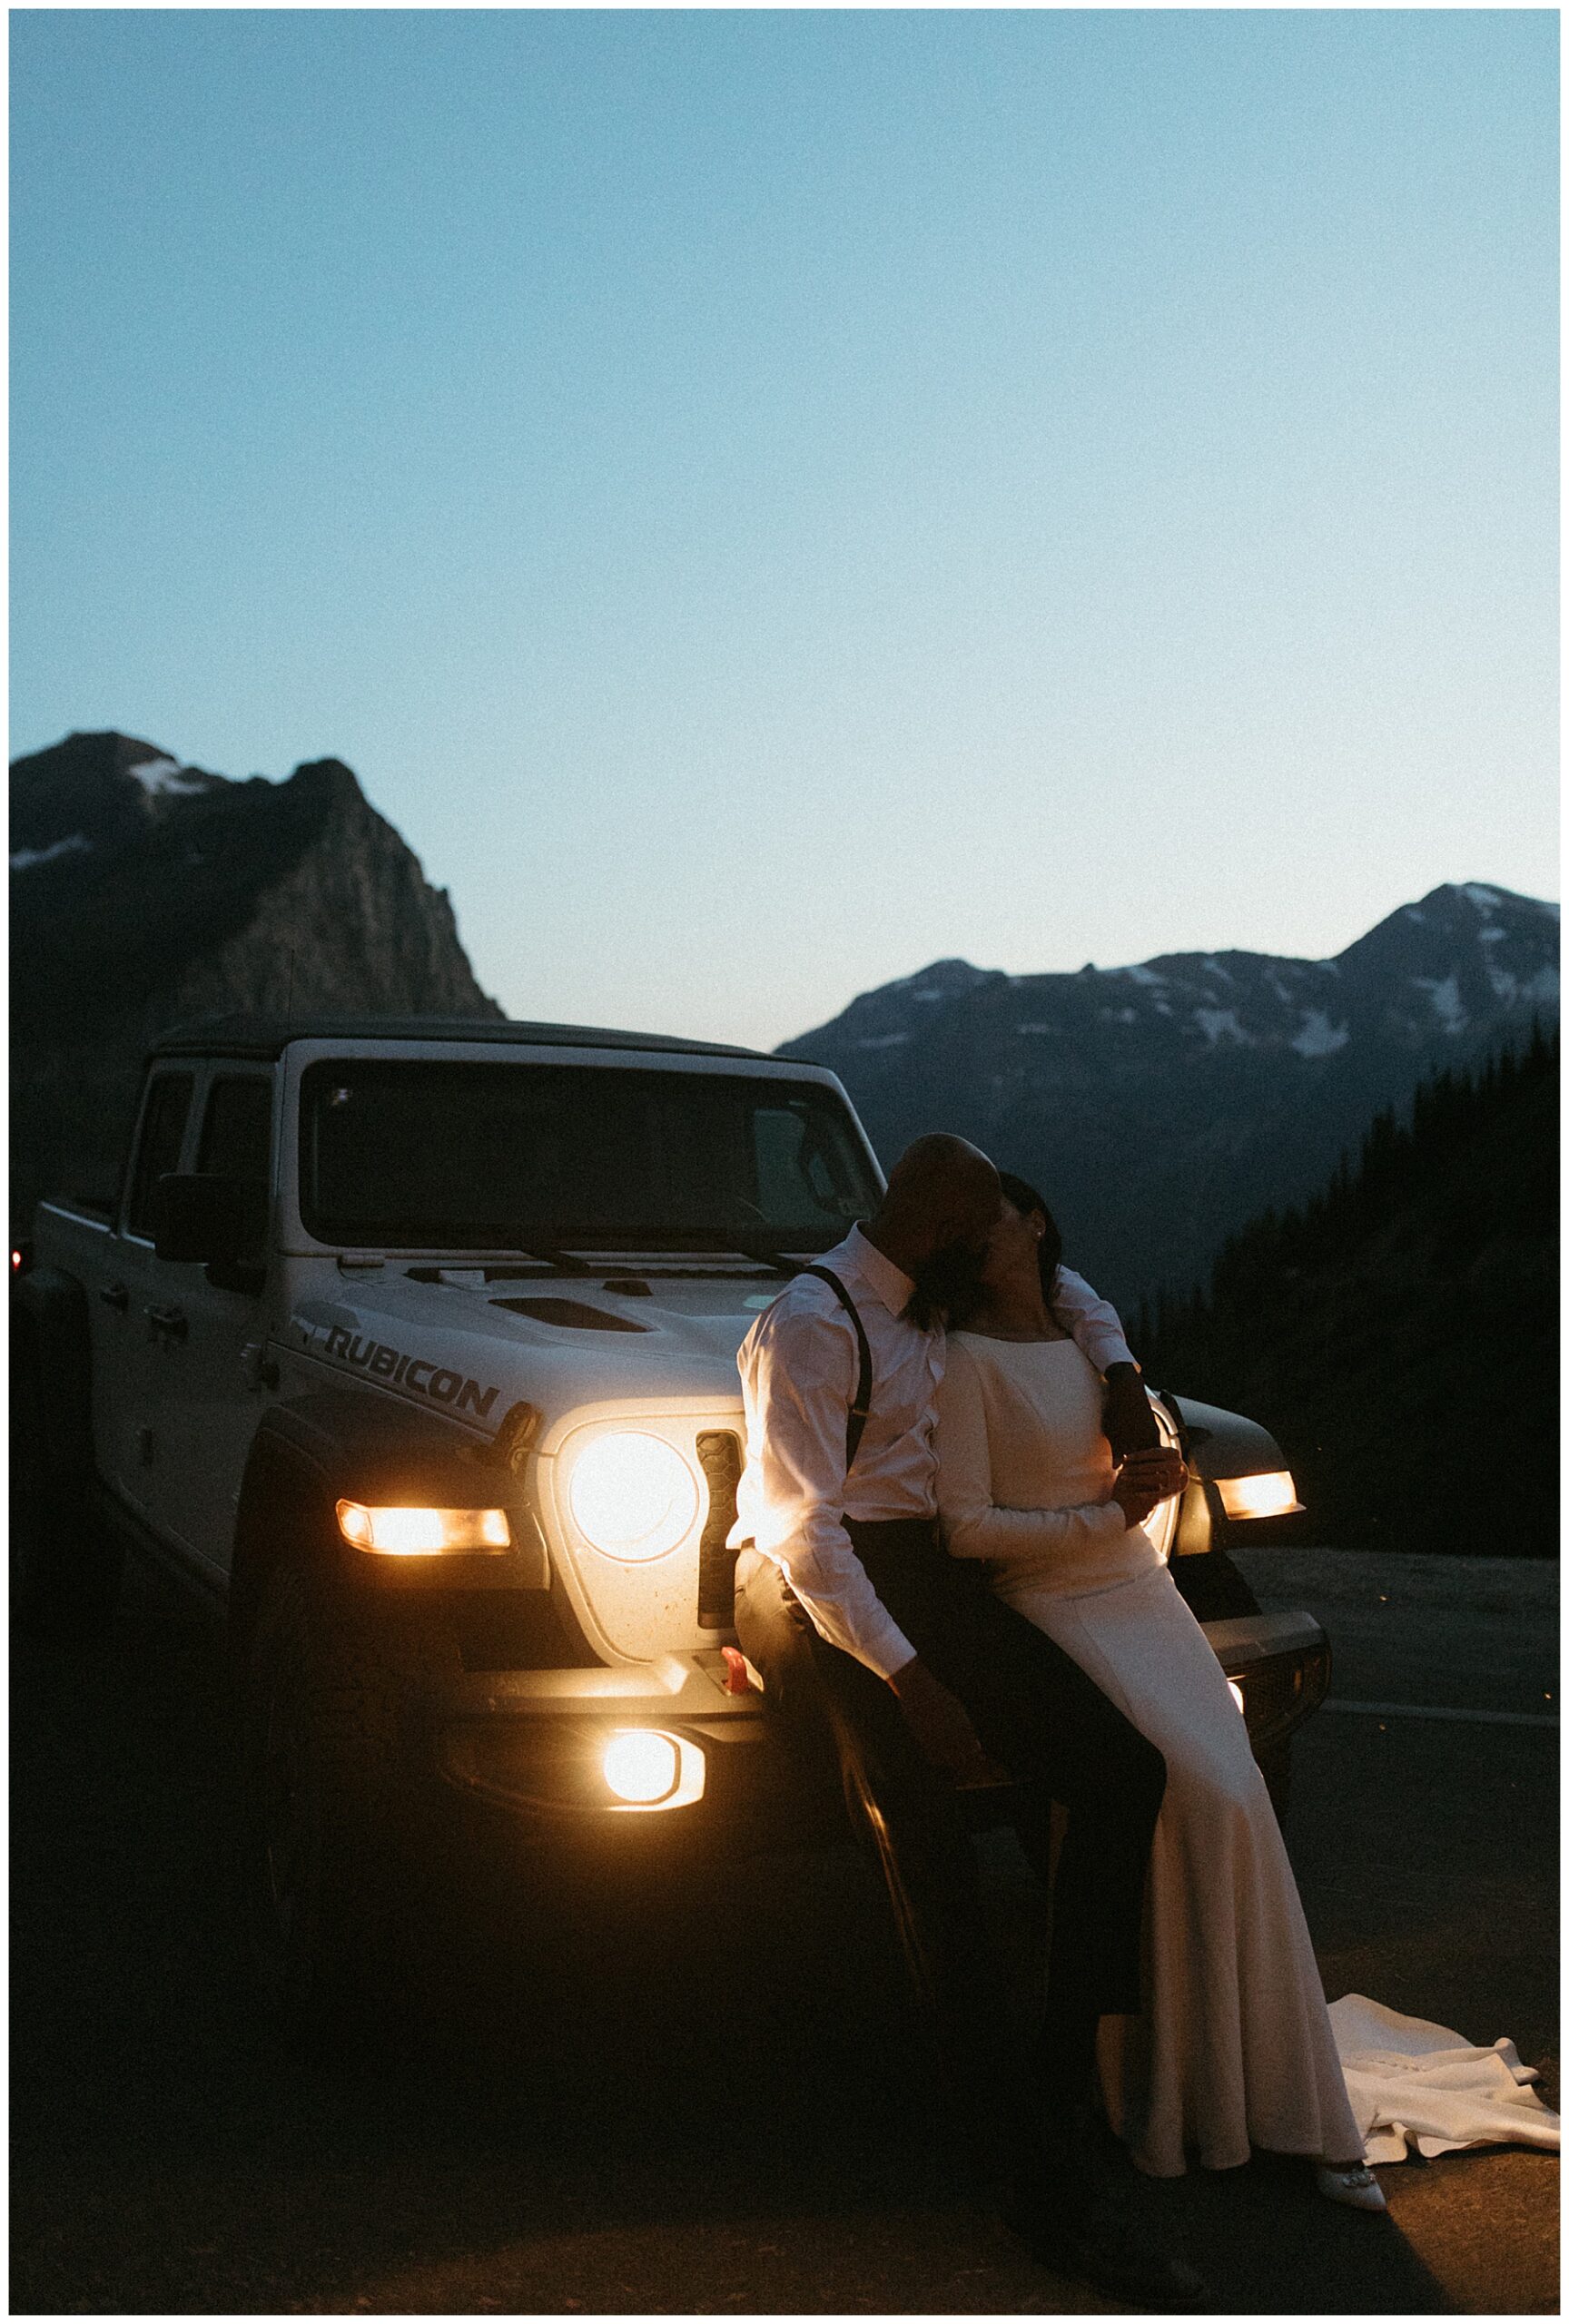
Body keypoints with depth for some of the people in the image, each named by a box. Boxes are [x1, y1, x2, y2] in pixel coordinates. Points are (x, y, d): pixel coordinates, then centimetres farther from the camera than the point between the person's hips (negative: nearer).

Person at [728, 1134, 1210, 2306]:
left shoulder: (933, 1299, 15)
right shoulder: (810, 1323, -12)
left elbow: (1064, 1288, 34)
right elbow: (801, 1527, -19)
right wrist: (909, 1683, -24)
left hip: (928, 1578, 9)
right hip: (815, 1595, -8)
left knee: (1127, 1767, -7)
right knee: (929, 1841, -23)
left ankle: (1057, 2089, -5)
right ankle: (1049, 2183, -19)